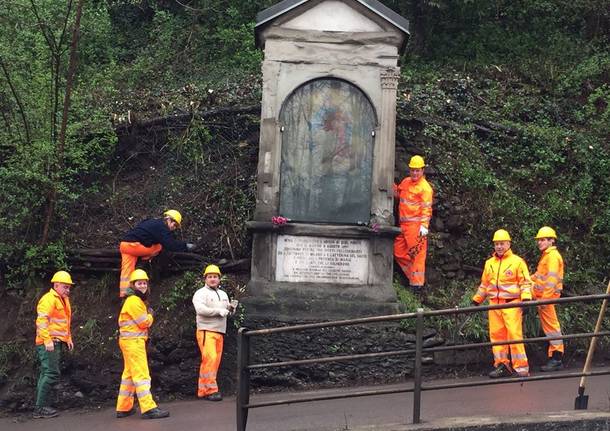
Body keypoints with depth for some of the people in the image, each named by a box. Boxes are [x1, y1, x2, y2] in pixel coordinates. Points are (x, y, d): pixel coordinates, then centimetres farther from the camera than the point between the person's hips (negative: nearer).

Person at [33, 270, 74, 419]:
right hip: (49, 343, -10)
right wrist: (48, 340, -26)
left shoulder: (64, 300, 19)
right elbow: (41, 321, -21)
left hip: (58, 343, 10)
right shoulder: (48, 299, -12)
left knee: (46, 375, 12)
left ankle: (42, 407, 16)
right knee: (52, 374, -13)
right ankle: (40, 408, -10)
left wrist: (68, 338, 23)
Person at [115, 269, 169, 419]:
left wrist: (146, 317, 1)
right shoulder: (134, 300, -13)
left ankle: (123, 408, 20)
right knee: (141, 374, -14)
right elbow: (145, 322, -15)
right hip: (133, 341, -11)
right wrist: (150, 315, 3)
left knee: (129, 375, 14)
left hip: (133, 341, 11)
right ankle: (148, 408, -18)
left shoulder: (137, 300, 19)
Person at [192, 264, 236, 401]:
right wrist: (219, 311, -16)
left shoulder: (223, 294, 21)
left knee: (216, 360, 4)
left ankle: (203, 390, 10)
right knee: (209, 359, -16)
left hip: (220, 332, 7)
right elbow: (200, 309, -19)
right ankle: (210, 390, -13)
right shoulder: (201, 293, -3)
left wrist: (231, 307, 1)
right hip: (206, 331, -7)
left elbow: (227, 310, 25)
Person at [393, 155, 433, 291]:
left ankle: (417, 282, 0)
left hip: (416, 225, -8)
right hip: (403, 224, 8)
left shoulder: (425, 187, -9)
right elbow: (398, 194, 30)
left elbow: (427, 208, -14)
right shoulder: (406, 182, 14)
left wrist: (424, 225, -22)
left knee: (417, 253, -5)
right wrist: (392, 186, 10)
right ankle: (412, 274, 23)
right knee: (398, 251, 12)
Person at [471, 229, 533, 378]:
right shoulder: (489, 263, 17)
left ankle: (521, 367, -8)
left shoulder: (517, 261, 1)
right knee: (496, 334, 4)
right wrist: (476, 300, 24)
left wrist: (526, 298, -14)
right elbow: (484, 284, 25)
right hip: (494, 304, 6)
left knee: (514, 334, -11)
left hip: (511, 304, -6)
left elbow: (525, 282, -1)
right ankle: (501, 365, 11)